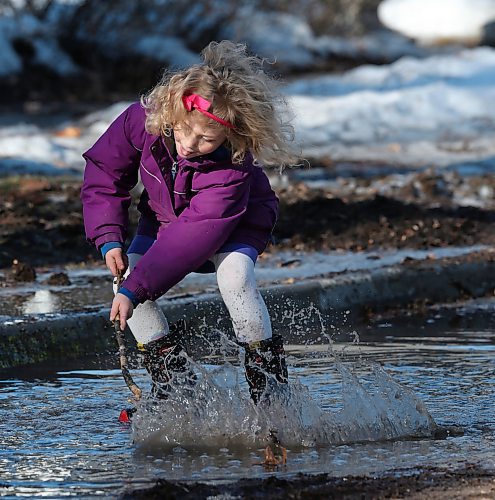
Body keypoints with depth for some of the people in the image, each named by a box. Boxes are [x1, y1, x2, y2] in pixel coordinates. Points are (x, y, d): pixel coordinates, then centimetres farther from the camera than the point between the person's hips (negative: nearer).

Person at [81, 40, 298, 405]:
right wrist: (110, 239, -22)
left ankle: (269, 380, -20)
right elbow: (104, 169, -12)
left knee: (234, 275, -36)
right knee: (126, 275, -22)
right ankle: (172, 384, -7)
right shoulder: (143, 119, -30)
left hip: (235, 227, -4)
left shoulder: (233, 168, -41)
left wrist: (135, 289, -48)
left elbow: (194, 234, -44)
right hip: (163, 219, 4)